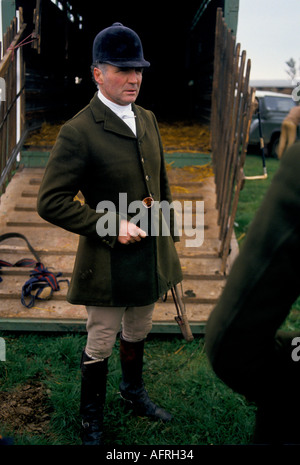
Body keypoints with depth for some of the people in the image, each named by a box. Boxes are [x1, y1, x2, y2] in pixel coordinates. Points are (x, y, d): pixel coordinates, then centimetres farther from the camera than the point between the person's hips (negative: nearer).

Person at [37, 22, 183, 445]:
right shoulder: (78, 132, -18)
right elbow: (50, 201, -19)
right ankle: (92, 422, 34)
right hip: (108, 261, -6)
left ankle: (133, 390, 51)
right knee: (101, 344, 10)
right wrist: (111, 227, -22)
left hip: (150, 253, 7)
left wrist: (169, 232, 16)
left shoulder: (147, 119, 6)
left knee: (138, 334, 25)